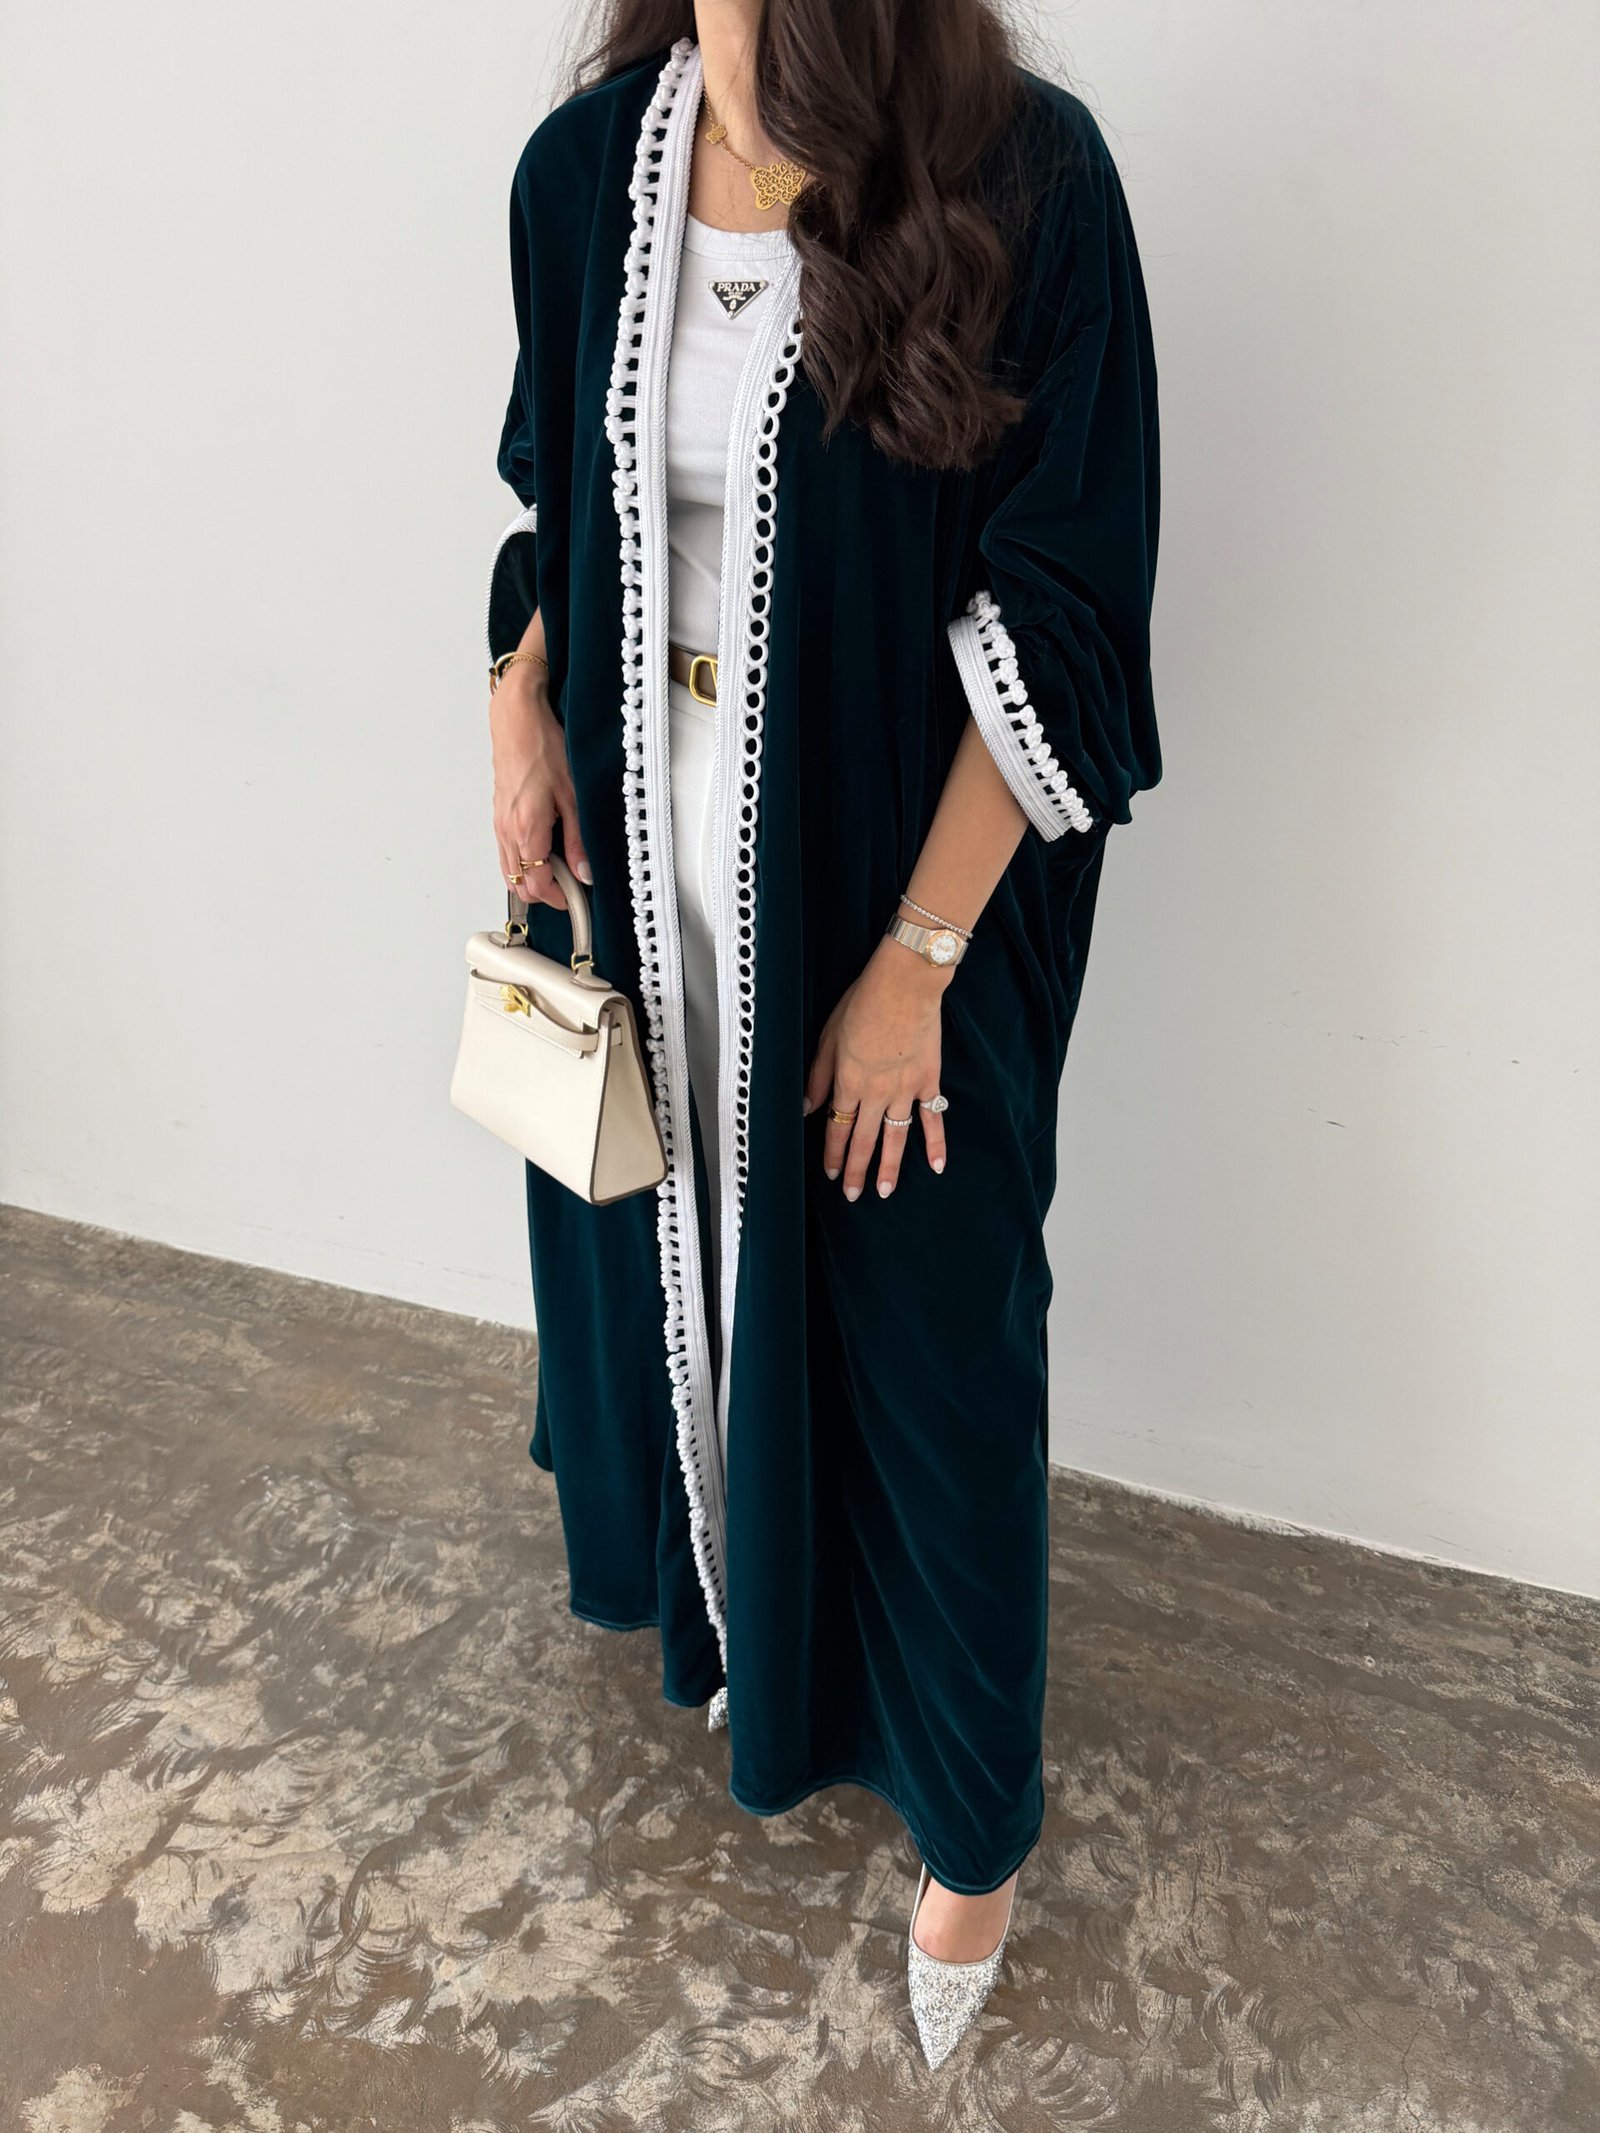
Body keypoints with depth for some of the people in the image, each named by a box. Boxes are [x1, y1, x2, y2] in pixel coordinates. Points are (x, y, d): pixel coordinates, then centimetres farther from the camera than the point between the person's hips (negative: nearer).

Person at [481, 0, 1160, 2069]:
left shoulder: (1024, 175, -15)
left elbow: (1061, 622, -15)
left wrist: (915, 959, -16)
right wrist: (521, 703, -3)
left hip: (899, 881, -4)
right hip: (649, 850, 5)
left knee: (910, 1331, 8)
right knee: (679, 1252, 21)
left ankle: (968, 1814, 36)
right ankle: (737, 1612, 54)